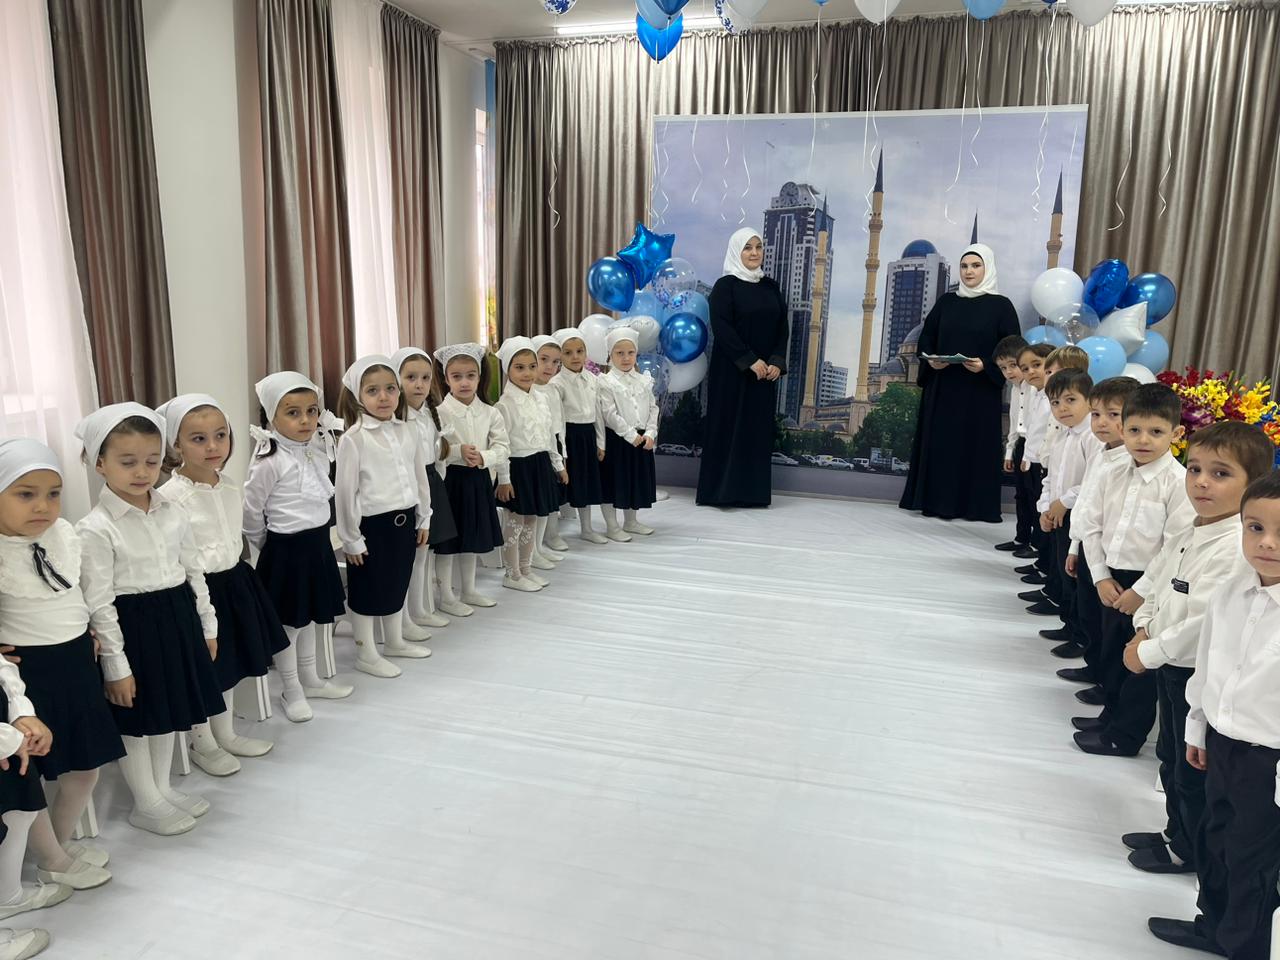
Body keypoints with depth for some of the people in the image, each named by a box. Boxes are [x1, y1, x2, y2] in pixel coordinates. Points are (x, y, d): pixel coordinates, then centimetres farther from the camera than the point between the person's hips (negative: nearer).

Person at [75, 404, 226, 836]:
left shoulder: (173, 513, 1)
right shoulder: (96, 529, -16)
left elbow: (194, 571, 9)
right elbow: (98, 603, -16)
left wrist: (207, 626, 11)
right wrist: (116, 665, -15)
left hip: (177, 620, 6)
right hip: (131, 627, -6)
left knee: (168, 710, 20)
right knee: (136, 719, 10)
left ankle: (163, 788, 38)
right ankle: (146, 803, 26)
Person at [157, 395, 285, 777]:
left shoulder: (230, 487, 3)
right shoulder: (170, 496, -19)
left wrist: (237, 573, 16)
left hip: (235, 582, 7)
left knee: (230, 664, 19)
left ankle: (226, 734, 37)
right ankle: (202, 744, 27)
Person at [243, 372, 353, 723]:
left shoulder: (319, 450, 2)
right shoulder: (270, 462, -19)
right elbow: (251, 511, -12)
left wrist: (318, 534, 14)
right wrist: (268, 546, 0)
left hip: (318, 542, 7)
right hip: (287, 549, -7)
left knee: (310, 617, 20)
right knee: (288, 622, 7)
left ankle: (310, 680, 36)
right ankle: (292, 691, 22)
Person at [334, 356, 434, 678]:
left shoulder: (407, 432, 3)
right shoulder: (354, 438, -14)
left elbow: (420, 477, 11)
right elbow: (345, 491, -13)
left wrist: (424, 518, 13)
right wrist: (351, 538, -12)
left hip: (404, 520, 6)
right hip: (373, 524, -6)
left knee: (399, 583, 20)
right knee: (367, 590, 8)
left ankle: (394, 641, 39)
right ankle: (366, 655, 23)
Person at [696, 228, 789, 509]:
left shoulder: (771, 287, 12)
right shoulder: (725, 285, -4)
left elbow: (782, 328, 10)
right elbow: (721, 328, -13)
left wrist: (777, 362, -6)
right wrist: (750, 361, -18)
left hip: (766, 372, 5)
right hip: (732, 370, -5)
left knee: (759, 428, 6)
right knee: (728, 426, -2)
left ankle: (754, 491, 12)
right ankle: (721, 489, 4)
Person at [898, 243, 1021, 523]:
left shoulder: (1001, 305, 1)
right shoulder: (946, 302, 11)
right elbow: (926, 337, 12)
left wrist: (985, 365, -18)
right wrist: (930, 360, -8)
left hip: (980, 392, -3)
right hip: (942, 388, 3)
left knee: (975, 443, -2)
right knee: (938, 441, 2)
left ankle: (974, 504, 3)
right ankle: (936, 500, 8)